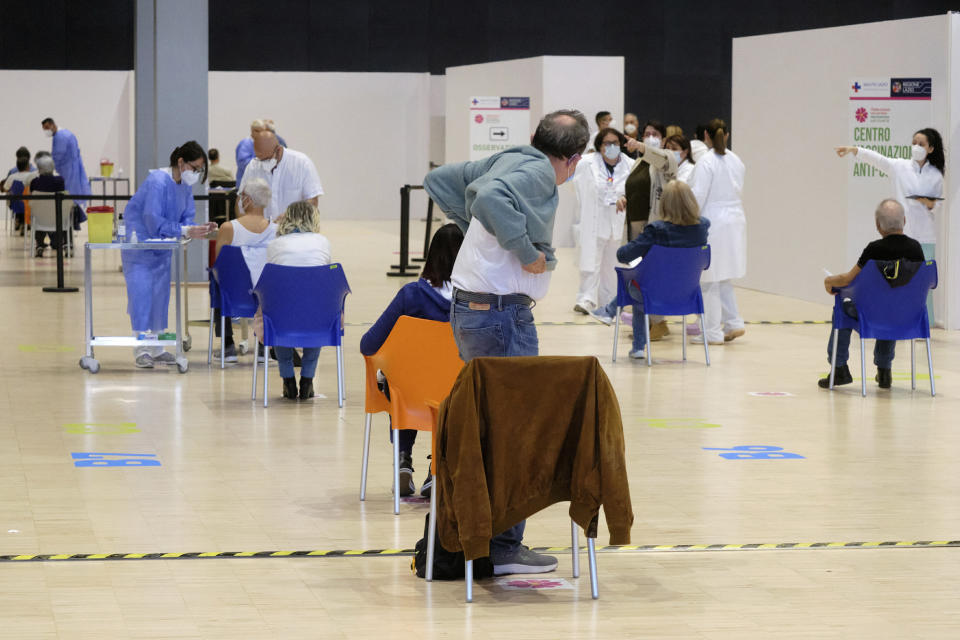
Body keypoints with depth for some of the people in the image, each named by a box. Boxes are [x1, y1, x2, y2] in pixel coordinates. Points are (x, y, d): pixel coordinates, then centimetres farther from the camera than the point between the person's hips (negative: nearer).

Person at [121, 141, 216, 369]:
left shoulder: (185, 186, 0)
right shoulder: (158, 182, -25)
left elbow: (186, 217, 1)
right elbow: (154, 221, -29)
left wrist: (198, 228, -20)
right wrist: (186, 231, -32)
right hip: (139, 240, -8)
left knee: (161, 292, 8)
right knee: (142, 292, -10)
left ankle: (156, 348, 14)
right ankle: (141, 349, -8)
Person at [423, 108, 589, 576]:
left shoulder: (511, 159, 12)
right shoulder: (537, 173, -14)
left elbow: (439, 180, 20)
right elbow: (490, 198, -34)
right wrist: (527, 252, -23)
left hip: (468, 309, 10)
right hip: (501, 313, -10)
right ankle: (503, 546, -1)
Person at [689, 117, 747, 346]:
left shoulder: (706, 162, -14)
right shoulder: (737, 162, 8)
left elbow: (698, 196, -16)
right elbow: (737, 191, 13)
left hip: (712, 223, -7)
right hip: (735, 220, 7)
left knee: (711, 280, 0)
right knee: (723, 279, 19)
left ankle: (712, 332, 3)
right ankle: (734, 323, 14)